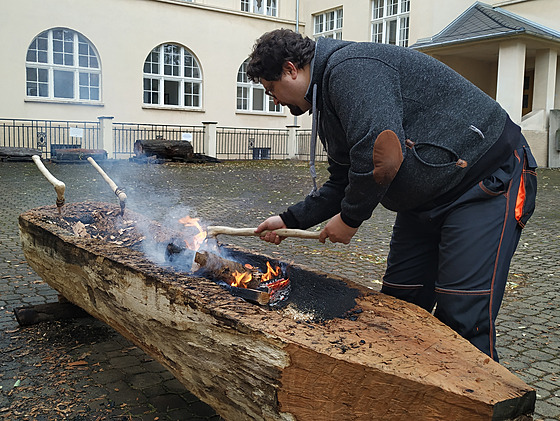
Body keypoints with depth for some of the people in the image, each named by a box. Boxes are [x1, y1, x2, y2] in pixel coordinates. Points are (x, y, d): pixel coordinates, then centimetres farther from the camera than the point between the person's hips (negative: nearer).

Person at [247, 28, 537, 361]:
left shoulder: (350, 67, -19)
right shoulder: (328, 104, 14)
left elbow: (381, 156, -31)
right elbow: (343, 185, 20)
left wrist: (350, 218, -15)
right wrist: (290, 220, 17)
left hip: (488, 183, -10)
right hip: (424, 202, 10)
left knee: (462, 319, -14)